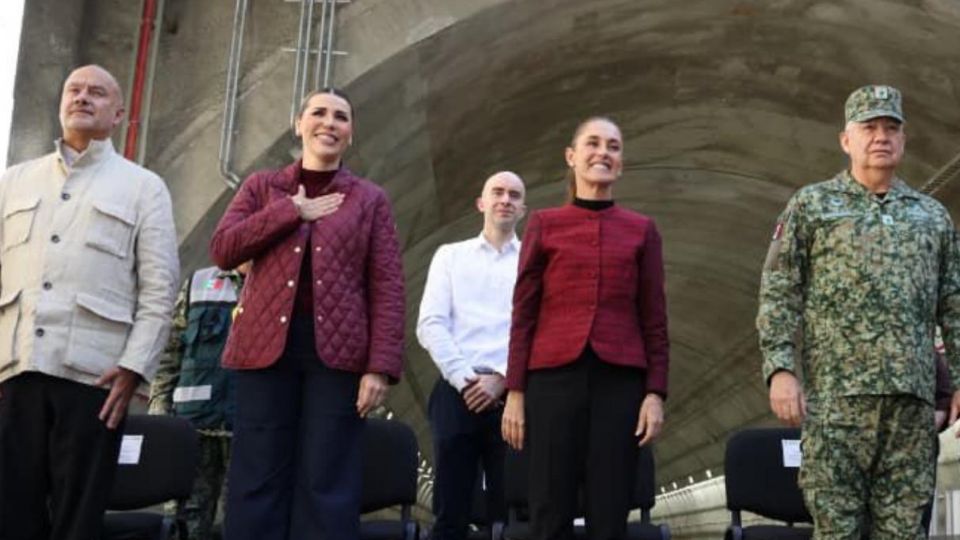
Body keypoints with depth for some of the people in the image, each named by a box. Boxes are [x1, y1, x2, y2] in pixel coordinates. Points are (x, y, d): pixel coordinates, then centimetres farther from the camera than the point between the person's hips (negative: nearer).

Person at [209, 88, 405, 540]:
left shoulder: (370, 199, 10)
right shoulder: (262, 187, 15)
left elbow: (387, 288, 2)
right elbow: (221, 250, -1)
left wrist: (380, 366, -8)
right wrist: (293, 210, -3)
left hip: (337, 351, -1)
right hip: (266, 346, 1)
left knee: (327, 485, 0)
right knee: (258, 481, 2)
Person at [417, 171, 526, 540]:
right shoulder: (450, 255, 14)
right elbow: (430, 324, 4)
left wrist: (502, 379, -11)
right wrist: (463, 378, -8)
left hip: (512, 393, 0)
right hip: (457, 390, 0)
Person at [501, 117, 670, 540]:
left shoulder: (642, 230, 9)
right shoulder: (543, 224, 6)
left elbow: (654, 319, 8)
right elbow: (524, 313, 5)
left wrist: (656, 392, 0)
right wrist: (515, 391, -1)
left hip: (620, 380, 1)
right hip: (554, 378, -1)